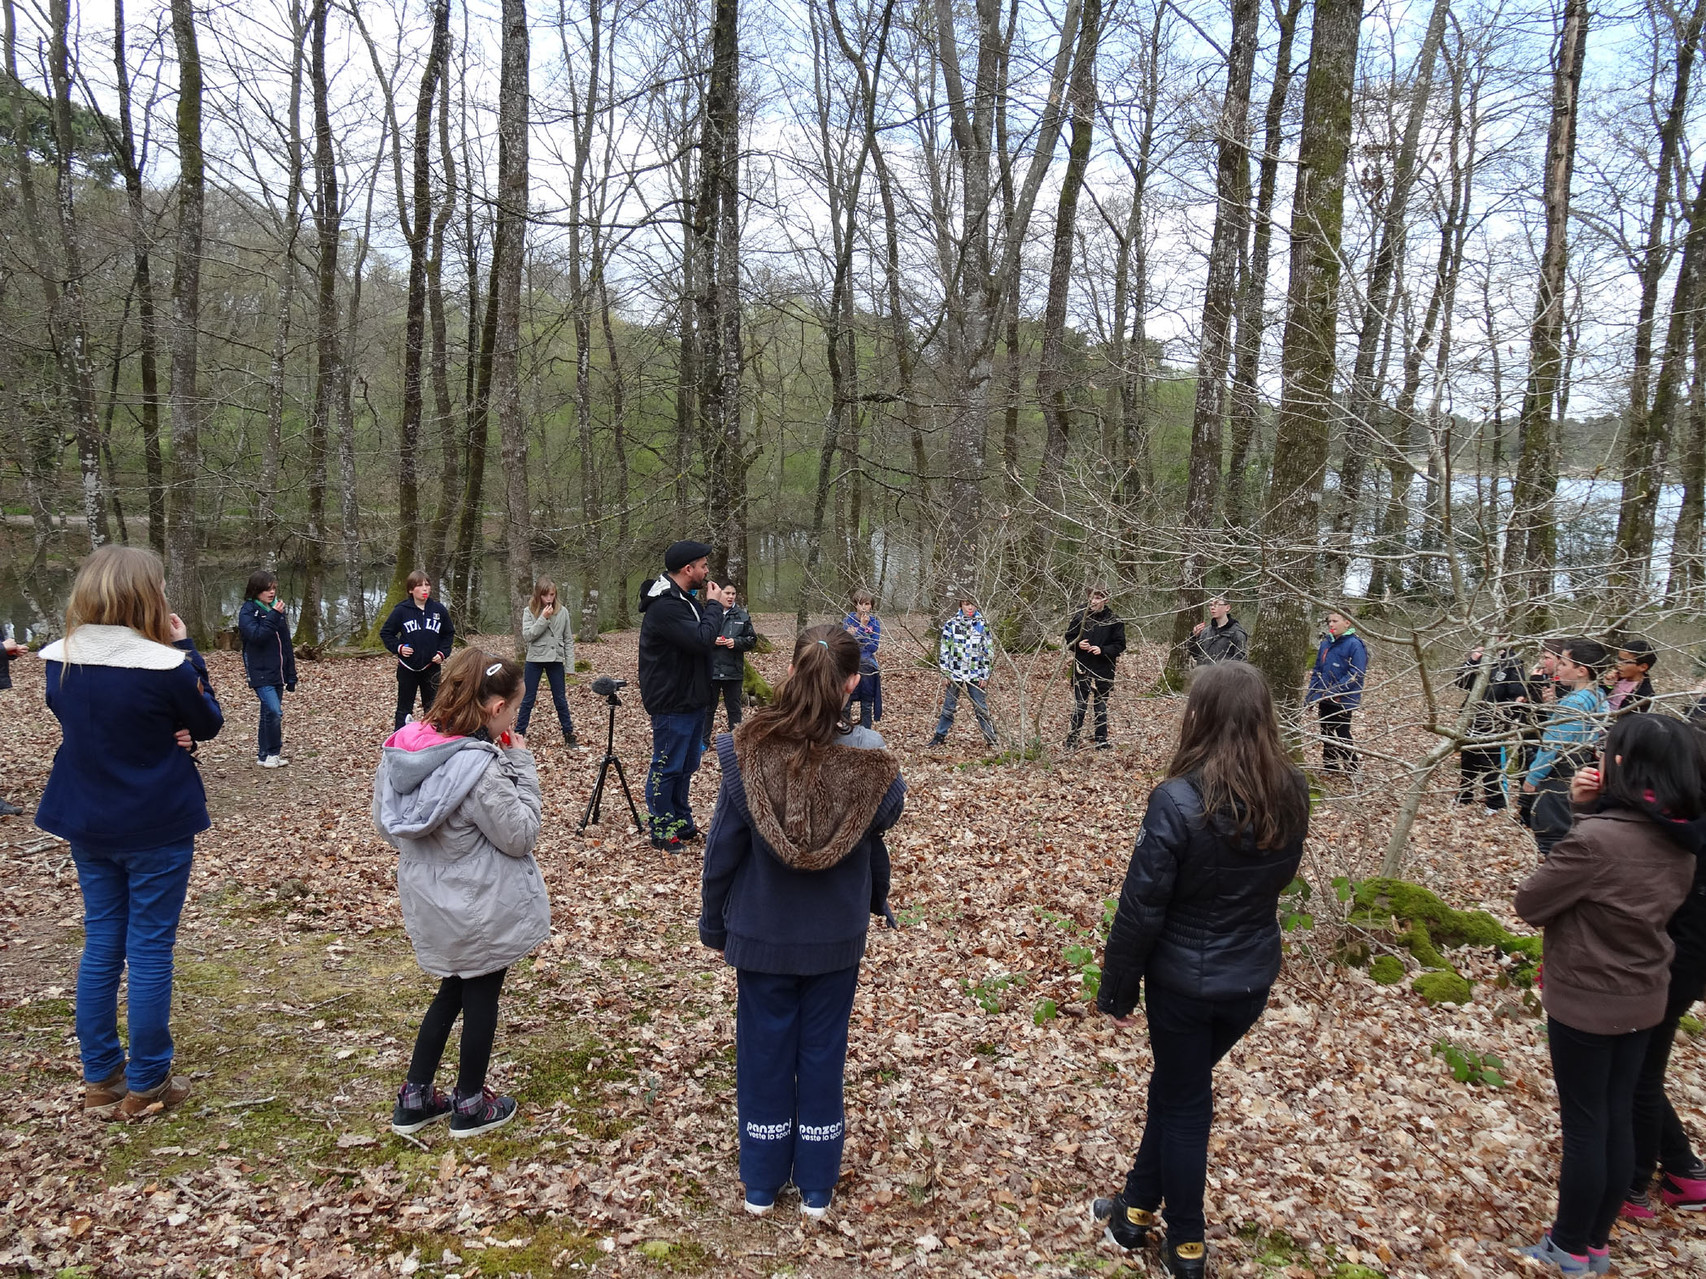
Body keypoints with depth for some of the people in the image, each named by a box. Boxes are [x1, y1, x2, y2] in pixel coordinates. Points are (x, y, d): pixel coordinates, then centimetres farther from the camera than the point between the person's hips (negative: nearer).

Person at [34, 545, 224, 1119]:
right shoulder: (164, 665, -22)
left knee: (101, 943, 17)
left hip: (87, 824, 6)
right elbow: (208, 723, -5)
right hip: (157, 827, -6)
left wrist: (162, 733, -2)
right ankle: (145, 1085, 17)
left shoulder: (58, 660, -3)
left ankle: (100, 1079, 27)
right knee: (150, 949, 6)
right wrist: (185, 650, -4)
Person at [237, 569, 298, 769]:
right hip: (260, 674, -6)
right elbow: (256, 635, -22)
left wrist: (291, 675, 13)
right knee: (274, 711, -17)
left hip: (278, 674, 6)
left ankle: (265, 756, 20)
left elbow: (286, 645, 15)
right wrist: (273, 616, -25)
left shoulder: (277, 609, 12)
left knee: (269, 714, 12)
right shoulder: (248, 611, -5)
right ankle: (272, 753, -3)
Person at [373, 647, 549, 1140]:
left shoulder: (400, 748, -6)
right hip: (481, 910, -7)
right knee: (481, 996, 14)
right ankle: (470, 1105, 31)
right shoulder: (478, 768, -30)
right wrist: (520, 766, -15)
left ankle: (414, 1098, 32)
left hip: (431, 902, 7)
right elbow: (521, 835, -20)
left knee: (453, 989, 25)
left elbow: (385, 823, 6)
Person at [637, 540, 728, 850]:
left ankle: (682, 823, 30)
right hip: (672, 704, -10)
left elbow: (704, 635, 16)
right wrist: (714, 605, -17)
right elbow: (702, 640, -27)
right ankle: (661, 832, 11)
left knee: (686, 766, 18)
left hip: (692, 699, 10)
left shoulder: (684, 600, 11)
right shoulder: (664, 606, -22)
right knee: (667, 767, 1)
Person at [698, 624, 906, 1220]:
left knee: (764, 1052, 17)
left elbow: (722, 850, -11)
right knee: (823, 1053, 18)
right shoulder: (871, 761, -20)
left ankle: (761, 1184, 33)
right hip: (837, 936, 0)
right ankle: (816, 1188, 32)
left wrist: (714, 924, 4)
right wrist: (877, 900, 14)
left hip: (761, 934, 0)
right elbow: (879, 841, -7)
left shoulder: (747, 754, -21)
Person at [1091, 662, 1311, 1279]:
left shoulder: (1179, 801, -27)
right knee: (1177, 1084, 22)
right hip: (1254, 976, 5)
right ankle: (1139, 1204, 36)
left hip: (1185, 979, -4)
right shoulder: (1291, 793, -10)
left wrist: (1116, 988, -8)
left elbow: (1141, 908, -20)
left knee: (1183, 1102, 16)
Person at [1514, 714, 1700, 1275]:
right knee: (1618, 1118, 17)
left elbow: (1529, 903, -19)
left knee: (1584, 1124, 8)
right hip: (1643, 1000, 7)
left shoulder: (1596, 838, -29)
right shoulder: (1679, 840, -3)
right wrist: (1591, 811, -2)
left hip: (1584, 1003, -7)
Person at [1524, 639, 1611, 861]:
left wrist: (1533, 777, -12)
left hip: (1558, 779, -9)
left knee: (1550, 834, -1)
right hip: (1580, 774, 9)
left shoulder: (1574, 703, -21)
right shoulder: (1599, 696, 7)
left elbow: (1553, 747, -20)